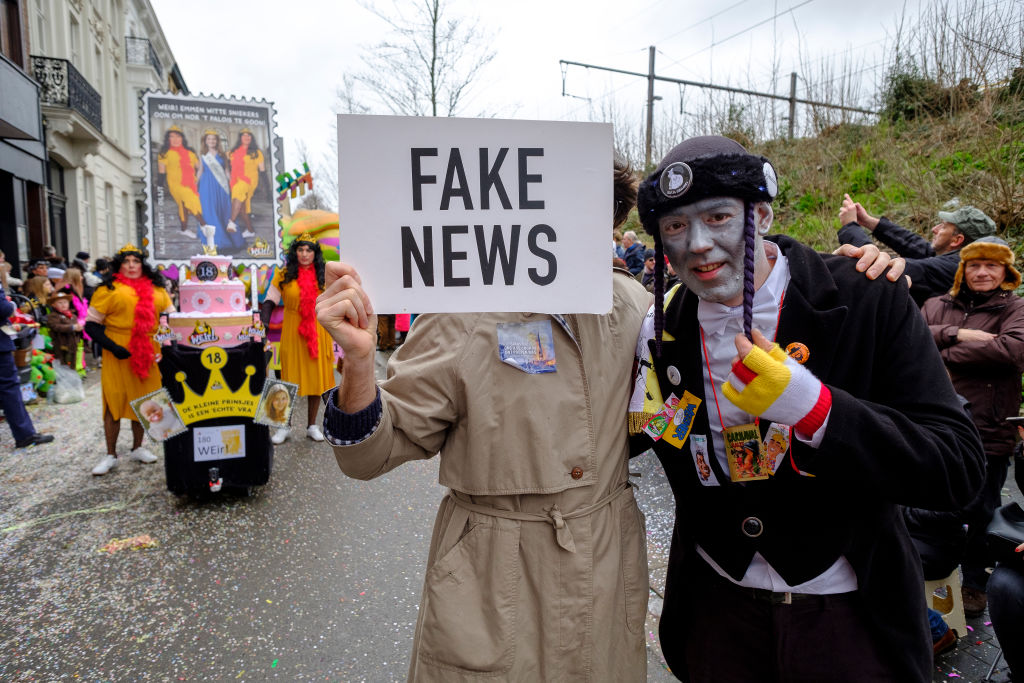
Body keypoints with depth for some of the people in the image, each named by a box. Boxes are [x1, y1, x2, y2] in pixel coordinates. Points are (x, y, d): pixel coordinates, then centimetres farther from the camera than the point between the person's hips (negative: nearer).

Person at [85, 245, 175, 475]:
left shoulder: (156, 289, 11)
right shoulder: (109, 289, 0)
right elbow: (92, 324, -2)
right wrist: (112, 347, -14)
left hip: (148, 354, 3)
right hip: (119, 356, -3)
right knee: (114, 403, 0)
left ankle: (137, 448, 27)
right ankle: (110, 455, 12)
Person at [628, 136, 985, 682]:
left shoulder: (869, 301, -15)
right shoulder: (660, 330, -7)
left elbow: (958, 469, -19)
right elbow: (615, 445, 7)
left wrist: (812, 408, -32)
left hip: (847, 614, -2)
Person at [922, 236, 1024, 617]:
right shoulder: (937, 306, 11)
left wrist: (946, 353, -13)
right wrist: (957, 334, -17)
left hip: (986, 436, -2)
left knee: (978, 514, 9)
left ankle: (974, 584, 30)